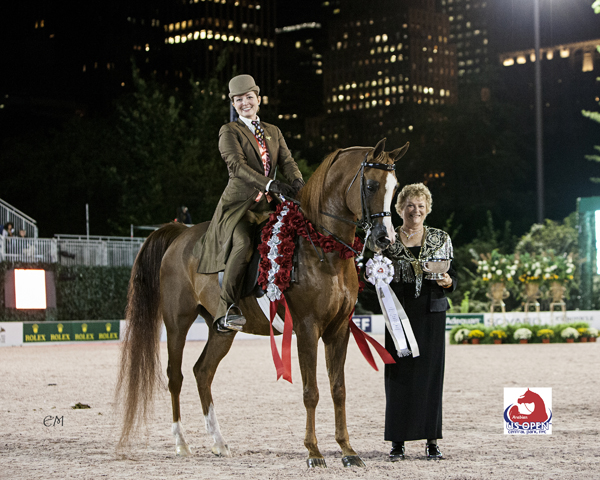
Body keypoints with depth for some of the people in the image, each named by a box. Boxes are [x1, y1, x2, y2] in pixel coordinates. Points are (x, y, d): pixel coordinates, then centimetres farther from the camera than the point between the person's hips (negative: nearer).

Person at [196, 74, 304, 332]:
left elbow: (287, 161, 9)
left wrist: (298, 182, -15)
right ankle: (226, 311, -38)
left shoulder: (273, 132, 22)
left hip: (268, 205, 7)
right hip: (239, 204, -7)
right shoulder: (229, 131, 4)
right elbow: (237, 165, -12)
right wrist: (269, 183, -26)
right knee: (243, 243, -31)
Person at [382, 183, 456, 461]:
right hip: (400, 313, -1)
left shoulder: (441, 239, 7)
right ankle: (398, 441, 6)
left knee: (431, 373, 1)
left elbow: (453, 274, 10)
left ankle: (432, 440, 9)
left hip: (431, 313, 1)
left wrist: (448, 282, -11)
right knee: (399, 375, -1)